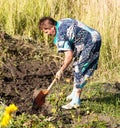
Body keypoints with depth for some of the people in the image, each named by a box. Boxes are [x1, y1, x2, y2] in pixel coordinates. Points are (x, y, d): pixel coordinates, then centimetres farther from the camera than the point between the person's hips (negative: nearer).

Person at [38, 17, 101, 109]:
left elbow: (69, 56, -24)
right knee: (77, 67, 20)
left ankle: (76, 101, -3)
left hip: (90, 44, -10)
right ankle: (75, 92, 31)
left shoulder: (61, 36, -20)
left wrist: (61, 71, -13)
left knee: (79, 70, -6)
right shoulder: (62, 22, 7)